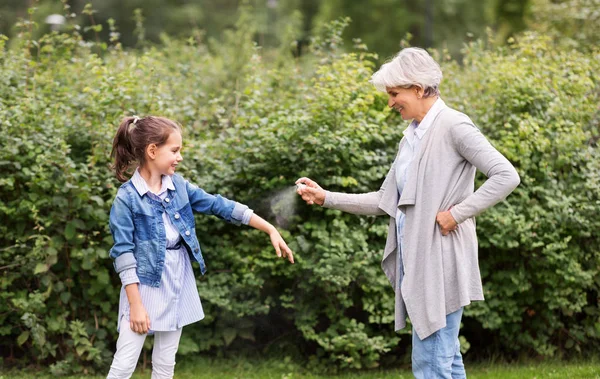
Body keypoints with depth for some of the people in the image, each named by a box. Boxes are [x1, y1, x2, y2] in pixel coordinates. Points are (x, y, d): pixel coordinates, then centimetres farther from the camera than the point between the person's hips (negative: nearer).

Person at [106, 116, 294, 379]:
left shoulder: (179, 186, 3)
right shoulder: (127, 197, -14)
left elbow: (219, 205, 6)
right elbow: (123, 254, -15)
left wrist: (270, 230, 4)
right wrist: (136, 305, -18)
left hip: (178, 283, 6)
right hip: (145, 284, -6)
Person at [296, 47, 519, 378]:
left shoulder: (453, 127, -10)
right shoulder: (412, 136, 15)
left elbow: (506, 176, -17)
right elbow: (385, 201, 17)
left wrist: (459, 213, -17)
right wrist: (326, 198, 13)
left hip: (440, 264, -9)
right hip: (415, 264, 9)